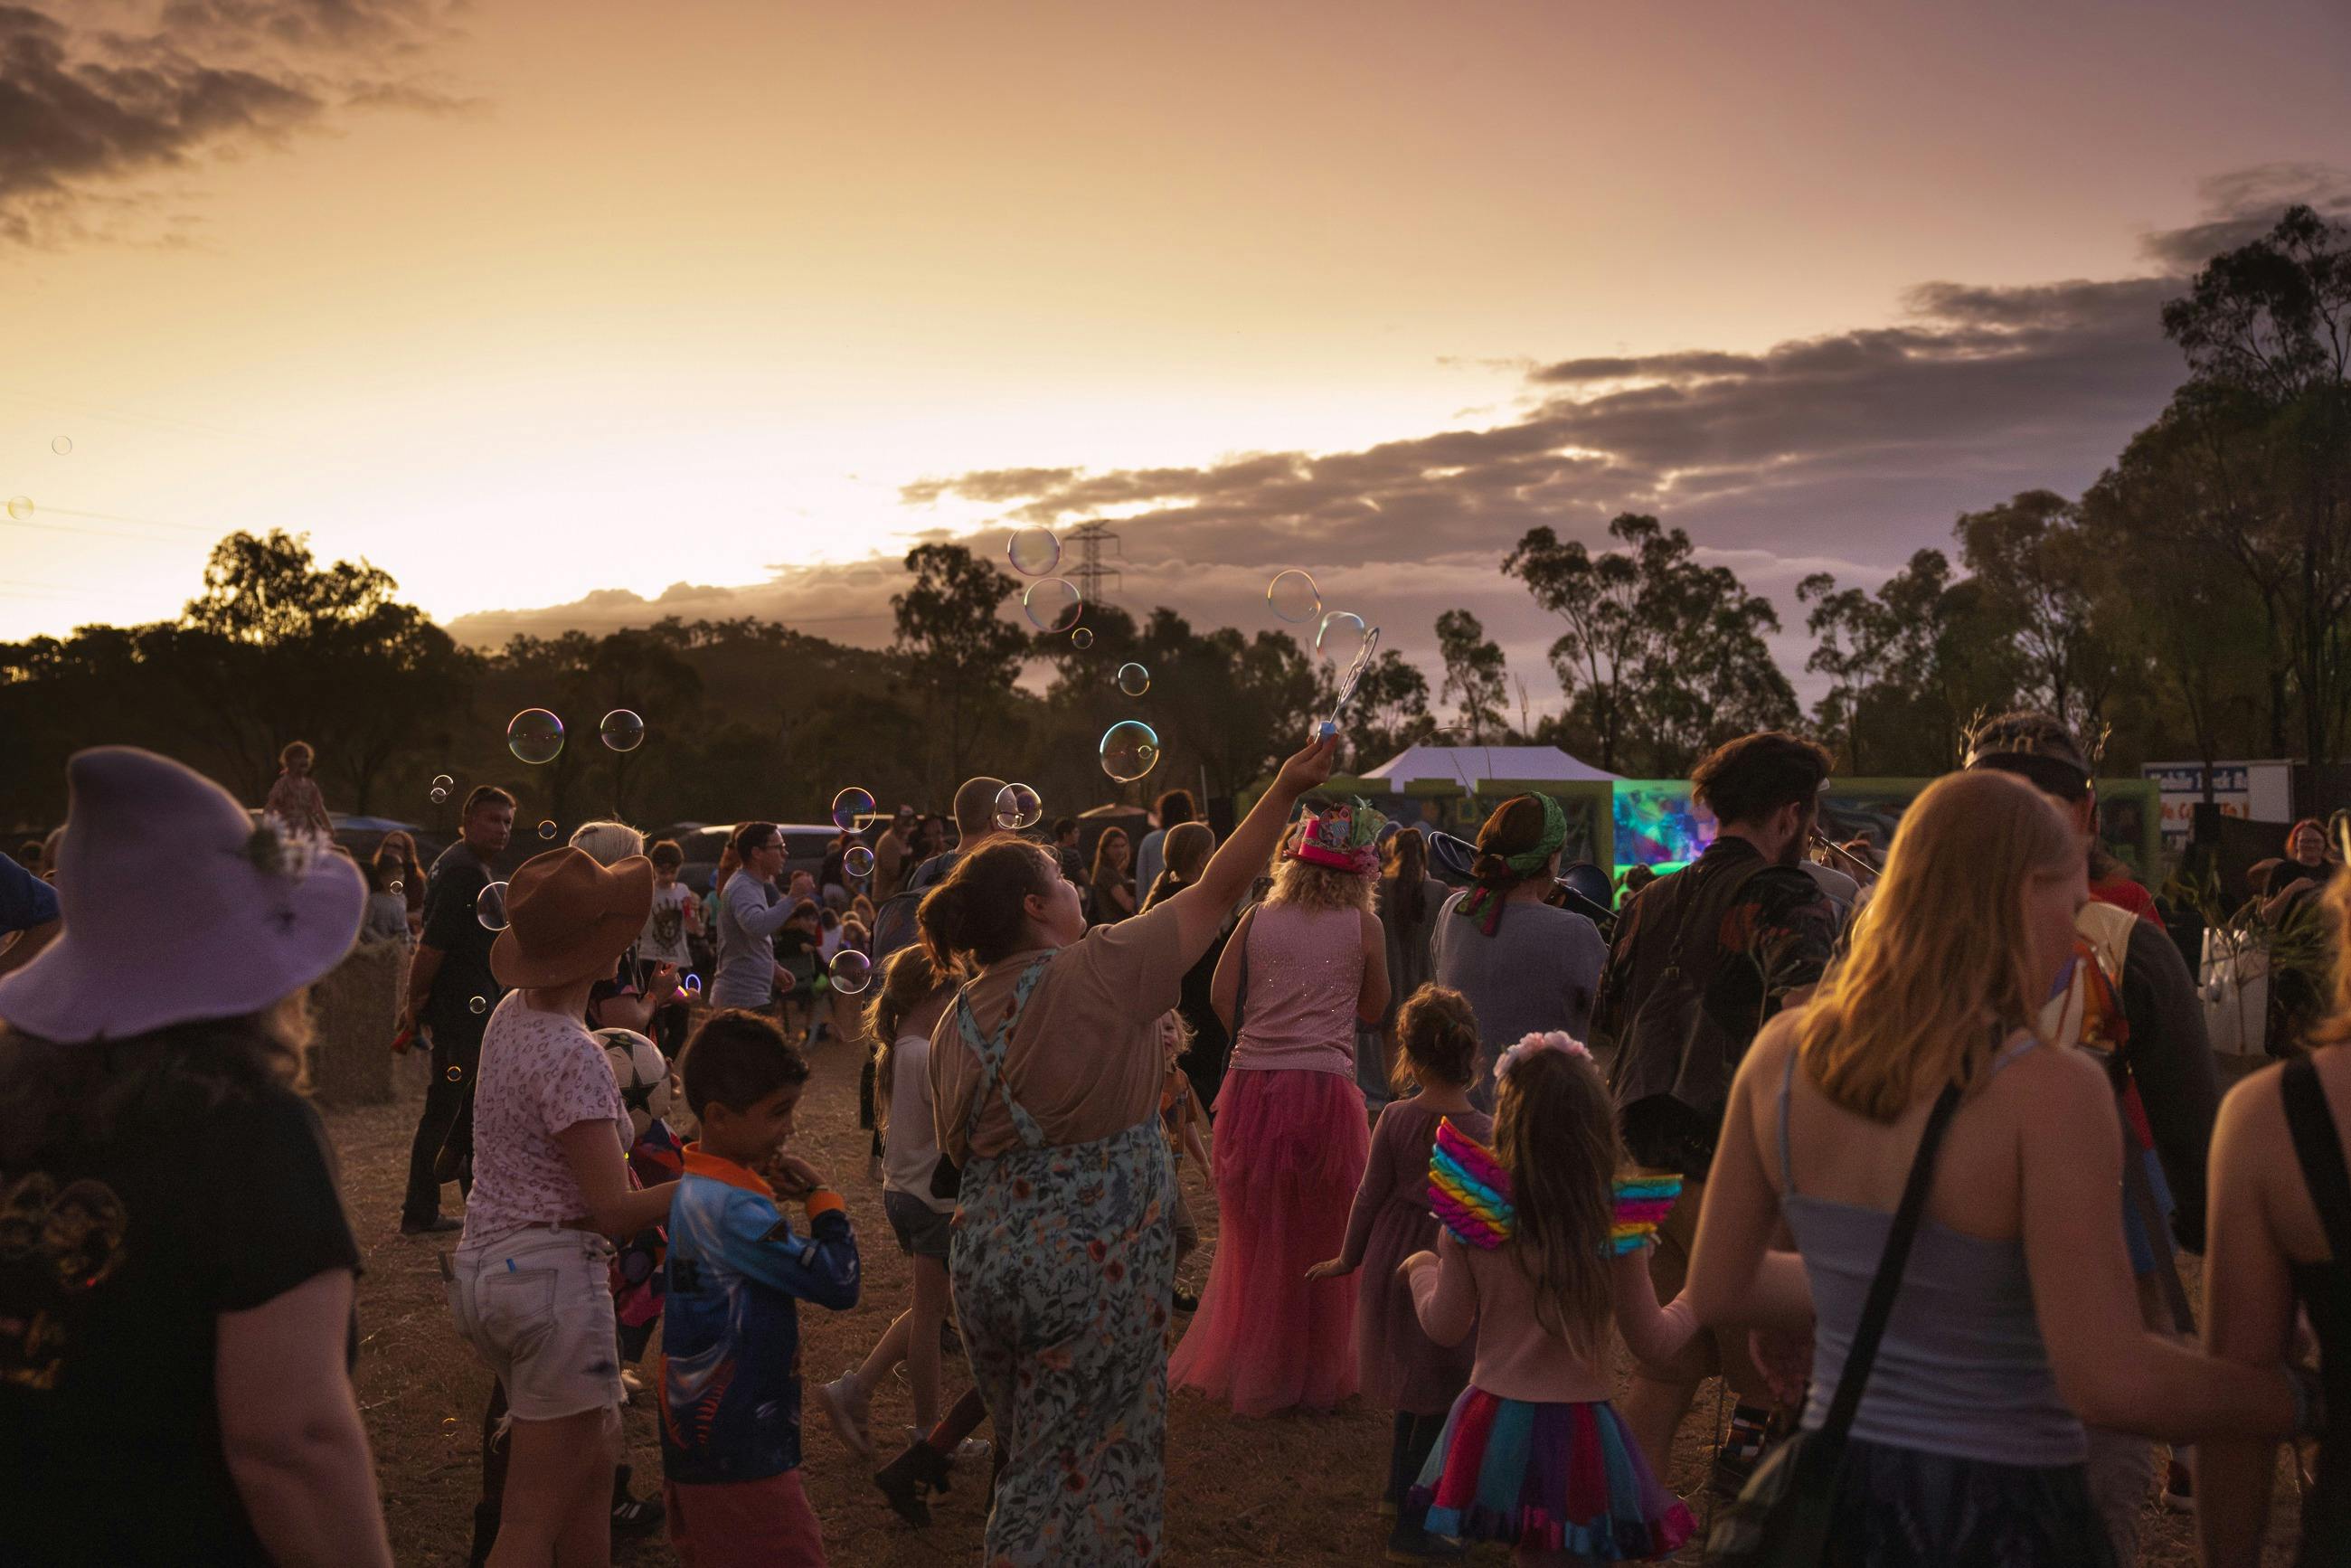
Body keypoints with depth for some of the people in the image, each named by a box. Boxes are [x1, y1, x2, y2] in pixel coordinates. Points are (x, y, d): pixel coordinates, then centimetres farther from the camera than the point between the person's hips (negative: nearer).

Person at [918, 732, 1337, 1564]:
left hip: (985, 1265, 7)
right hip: (1092, 1267, -6)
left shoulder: (955, 1023, 5)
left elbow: (961, 1151, 13)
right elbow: (1216, 892, -10)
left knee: (1033, 1460, 21)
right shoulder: (1098, 974, -13)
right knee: (1087, 1475, 6)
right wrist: (1287, 789, -6)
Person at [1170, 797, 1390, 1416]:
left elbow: (1222, 997, 3)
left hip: (1253, 1086, 2)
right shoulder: (1362, 926, 1)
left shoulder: (1258, 919, 6)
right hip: (1326, 1089, -2)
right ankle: (1313, 1374, 21)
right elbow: (1373, 1008, 10)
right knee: (1320, 1240, 11)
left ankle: (1246, 1369, 26)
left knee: (1254, 1237, 14)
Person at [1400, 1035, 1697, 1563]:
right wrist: (1695, 1304, 17)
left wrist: (1421, 1270, 19)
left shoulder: (1473, 1222, -11)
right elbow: (1651, 1340, -3)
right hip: (1576, 1428, -1)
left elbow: (1444, 1327, -1)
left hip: (1493, 1419, 1)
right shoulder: (1613, 1228, -14)